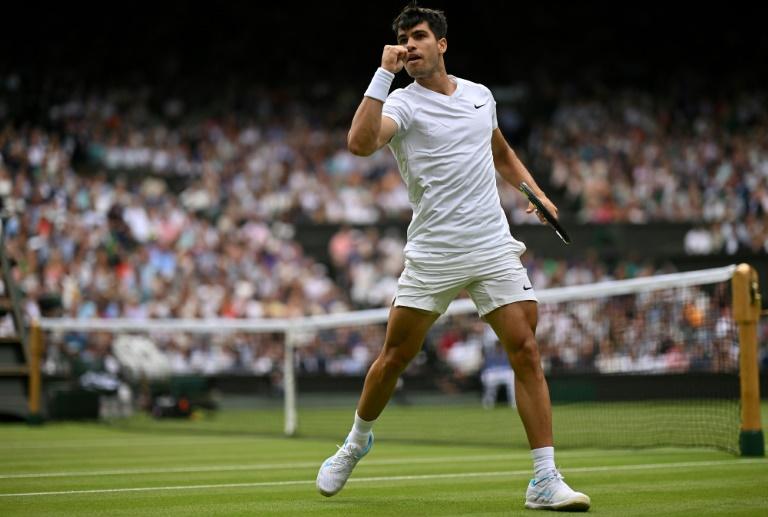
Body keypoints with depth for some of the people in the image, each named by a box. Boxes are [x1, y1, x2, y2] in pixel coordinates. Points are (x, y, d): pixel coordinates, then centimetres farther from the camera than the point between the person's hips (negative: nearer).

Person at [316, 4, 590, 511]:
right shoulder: (402, 103, -3)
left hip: (494, 249, 3)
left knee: (526, 351, -8)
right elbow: (360, 143, -25)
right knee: (394, 357, 4)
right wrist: (384, 72, -22)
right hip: (432, 254, -3)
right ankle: (358, 440, 32)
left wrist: (534, 191, 13)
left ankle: (546, 480, -7)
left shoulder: (480, 95, 13)